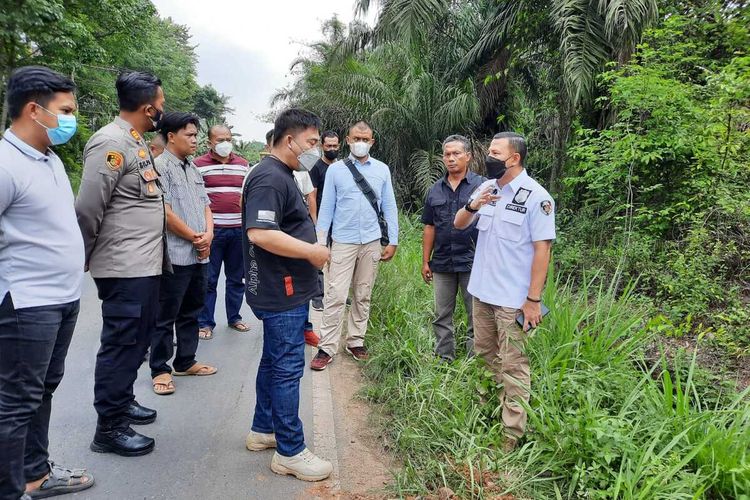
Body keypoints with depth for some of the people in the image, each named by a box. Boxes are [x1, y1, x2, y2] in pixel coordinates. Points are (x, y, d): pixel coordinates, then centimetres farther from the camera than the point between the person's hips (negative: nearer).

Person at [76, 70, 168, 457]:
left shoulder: (137, 141, 14)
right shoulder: (111, 143, -17)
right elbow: (87, 210, -19)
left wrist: (157, 255, 16)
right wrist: (85, 260, -8)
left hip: (145, 265, 10)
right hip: (125, 268, -9)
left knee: (137, 340, 20)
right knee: (121, 345, 0)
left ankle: (122, 400, 37)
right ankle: (109, 428, 14)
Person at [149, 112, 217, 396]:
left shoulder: (192, 169, 16)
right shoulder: (161, 167, -10)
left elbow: (205, 205, 15)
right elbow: (166, 212, -17)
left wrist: (208, 234, -3)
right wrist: (195, 238, -10)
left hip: (199, 254, 8)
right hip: (175, 255, -8)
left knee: (191, 312, 17)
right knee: (166, 316, 2)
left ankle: (185, 362, 29)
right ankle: (160, 369, 13)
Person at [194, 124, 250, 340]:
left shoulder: (243, 165, 11)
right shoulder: (198, 165, -2)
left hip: (239, 231, 4)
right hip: (212, 231, -4)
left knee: (236, 278, 13)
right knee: (208, 280, 2)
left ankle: (234, 317, 27)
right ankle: (205, 322, 13)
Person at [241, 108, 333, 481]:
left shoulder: (281, 175, 15)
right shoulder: (270, 177, -18)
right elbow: (260, 234, -29)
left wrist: (310, 250, 13)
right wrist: (312, 251, -21)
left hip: (285, 290, 11)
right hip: (282, 293, -11)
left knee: (274, 362, 19)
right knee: (288, 368, -2)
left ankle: (263, 430, 33)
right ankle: (290, 452, 9)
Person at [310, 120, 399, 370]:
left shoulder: (382, 170, 5)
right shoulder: (335, 169, 1)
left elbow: (389, 207, 7)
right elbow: (326, 208, 2)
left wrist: (392, 241, 3)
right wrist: (320, 243, 0)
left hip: (372, 242, 2)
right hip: (343, 242, -2)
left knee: (363, 295, 10)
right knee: (336, 295, -5)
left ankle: (356, 341, 23)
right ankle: (327, 347, 3)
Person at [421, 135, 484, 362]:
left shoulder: (482, 185, -2)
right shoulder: (435, 190, 10)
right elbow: (430, 228, 13)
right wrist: (425, 261, 10)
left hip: (473, 261, -4)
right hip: (443, 262, 4)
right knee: (442, 315, 12)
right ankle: (444, 359, 24)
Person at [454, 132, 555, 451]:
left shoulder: (536, 197, -15)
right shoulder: (487, 188, 6)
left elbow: (542, 250, -16)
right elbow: (459, 224, 11)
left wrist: (534, 299, -17)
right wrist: (472, 206, -11)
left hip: (513, 298, -7)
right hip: (482, 291, 7)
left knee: (512, 365, 2)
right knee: (485, 354, 20)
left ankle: (513, 432, 13)